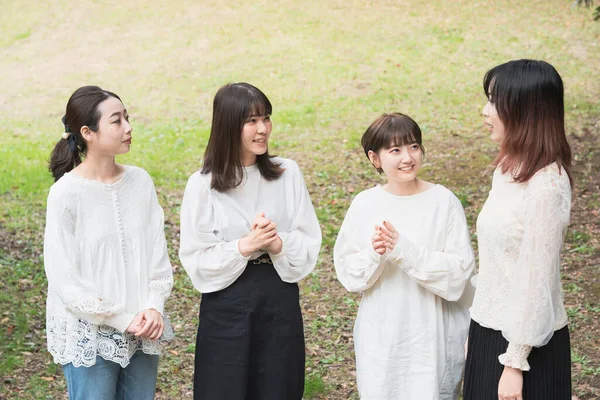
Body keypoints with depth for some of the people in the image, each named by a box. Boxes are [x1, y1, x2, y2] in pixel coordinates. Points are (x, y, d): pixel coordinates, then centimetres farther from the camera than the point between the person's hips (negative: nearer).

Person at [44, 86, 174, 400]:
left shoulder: (140, 181, 0)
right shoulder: (66, 193, -13)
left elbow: (158, 253, 5)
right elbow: (64, 277, -12)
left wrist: (154, 307, -9)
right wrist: (123, 320, -13)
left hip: (143, 330, 4)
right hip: (89, 333, -4)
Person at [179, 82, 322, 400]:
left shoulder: (288, 174, 0)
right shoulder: (203, 185, -8)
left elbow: (310, 242, 1)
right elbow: (196, 260, -8)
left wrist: (279, 244, -18)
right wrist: (244, 247, -20)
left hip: (280, 301, 2)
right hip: (227, 305, -2)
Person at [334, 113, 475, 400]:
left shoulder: (444, 202, -10)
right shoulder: (364, 204, -2)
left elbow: (459, 271, -13)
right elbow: (347, 271, 1)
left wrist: (405, 250, -23)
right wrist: (374, 255, -19)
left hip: (433, 335, -2)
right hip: (381, 334, 2)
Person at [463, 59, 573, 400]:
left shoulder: (545, 185, -23)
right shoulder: (511, 168, 4)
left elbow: (536, 279, -21)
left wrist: (515, 362, -17)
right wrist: (478, 333, 14)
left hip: (526, 340, -8)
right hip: (493, 328, 8)